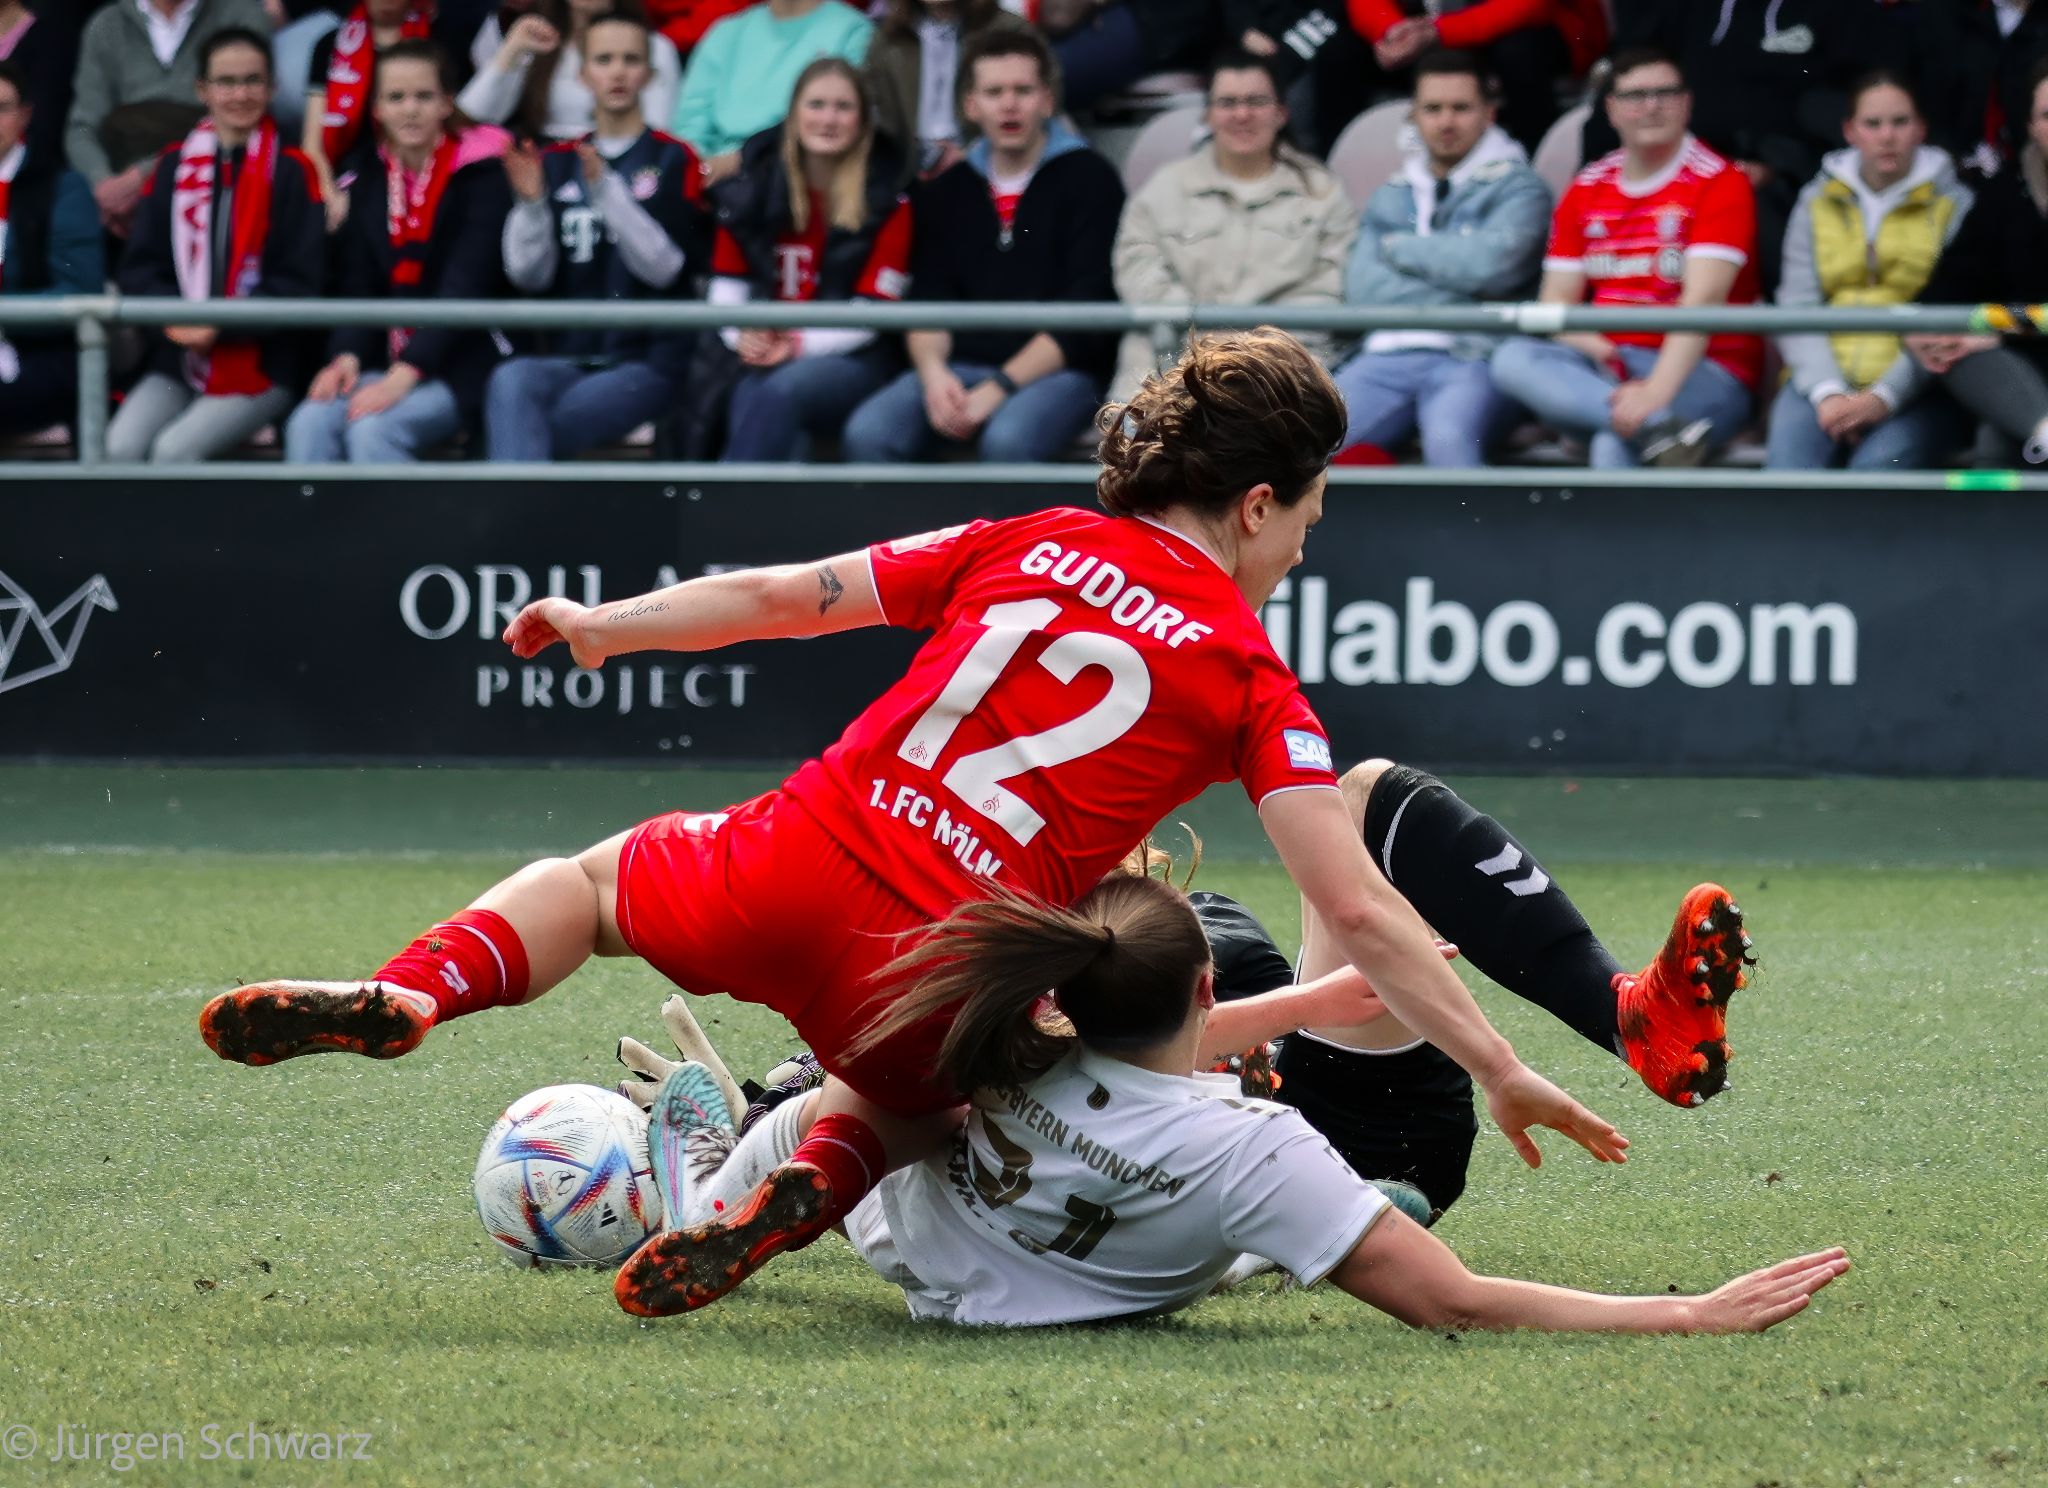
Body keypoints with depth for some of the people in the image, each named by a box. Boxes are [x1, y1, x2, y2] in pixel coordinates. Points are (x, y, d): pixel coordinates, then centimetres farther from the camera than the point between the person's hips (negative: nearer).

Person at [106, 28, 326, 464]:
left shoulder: (292, 173, -1)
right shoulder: (174, 168, 10)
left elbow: (298, 284, -4)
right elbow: (140, 266, 9)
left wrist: (221, 327, -16)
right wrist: (174, 317, -13)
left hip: (260, 366, -3)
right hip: (177, 361, 3)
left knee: (175, 449, -27)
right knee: (120, 448, -23)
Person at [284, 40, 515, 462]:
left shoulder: (482, 176, -5)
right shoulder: (367, 186, 12)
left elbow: (466, 288, -14)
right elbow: (357, 287, 6)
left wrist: (406, 374, -25)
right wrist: (346, 355, -16)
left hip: (460, 366, -5)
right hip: (385, 362, 5)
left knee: (372, 429, -31)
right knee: (309, 425, -23)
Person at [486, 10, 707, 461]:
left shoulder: (673, 161, 5)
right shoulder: (556, 164, 15)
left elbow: (666, 267, -8)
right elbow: (529, 276, 7)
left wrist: (607, 191, -19)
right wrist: (531, 204, -10)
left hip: (650, 361, -3)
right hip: (570, 359, 3)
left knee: (510, 429, -27)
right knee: (511, 381, -33)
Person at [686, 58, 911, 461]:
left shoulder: (887, 200, -1)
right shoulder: (755, 185, 9)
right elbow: (728, 283, 11)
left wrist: (800, 344, -19)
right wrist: (741, 334, -11)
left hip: (853, 363, -2)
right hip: (763, 357, 2)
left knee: (780, 391, -36)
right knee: (752, 394, -35)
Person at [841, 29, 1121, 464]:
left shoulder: (1089, 180, 2)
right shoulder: (947, 192, 16)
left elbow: (1087, 314, -7)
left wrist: (1000, 389, -16)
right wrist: (933, 373, -12)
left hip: (1061, 369, -4)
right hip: (960, 367, 4)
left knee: (1007, 440, -37)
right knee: (868, 432, -24)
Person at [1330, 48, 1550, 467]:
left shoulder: (1517, 188, 11)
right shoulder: (1391, 197, 25)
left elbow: (1491, 263, -8)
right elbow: (1362, 288, 10)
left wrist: (1401, 248, 6)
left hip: (1471, 358, -4)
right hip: (1387, 355, 4)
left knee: (1447, 435, -38)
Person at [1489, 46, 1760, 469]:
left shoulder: (1720, 183, -4)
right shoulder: (1586, 190, 14)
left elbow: (1703, 299, -17)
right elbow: (1557, 300, 13)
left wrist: (1656, 391, -31)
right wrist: (1587, 344, -12)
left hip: (1705, 373, -6)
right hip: (1606, 366, 6)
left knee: (1615, 443, -37)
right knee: (1512, 358, -26)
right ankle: (1658, 428, -43)